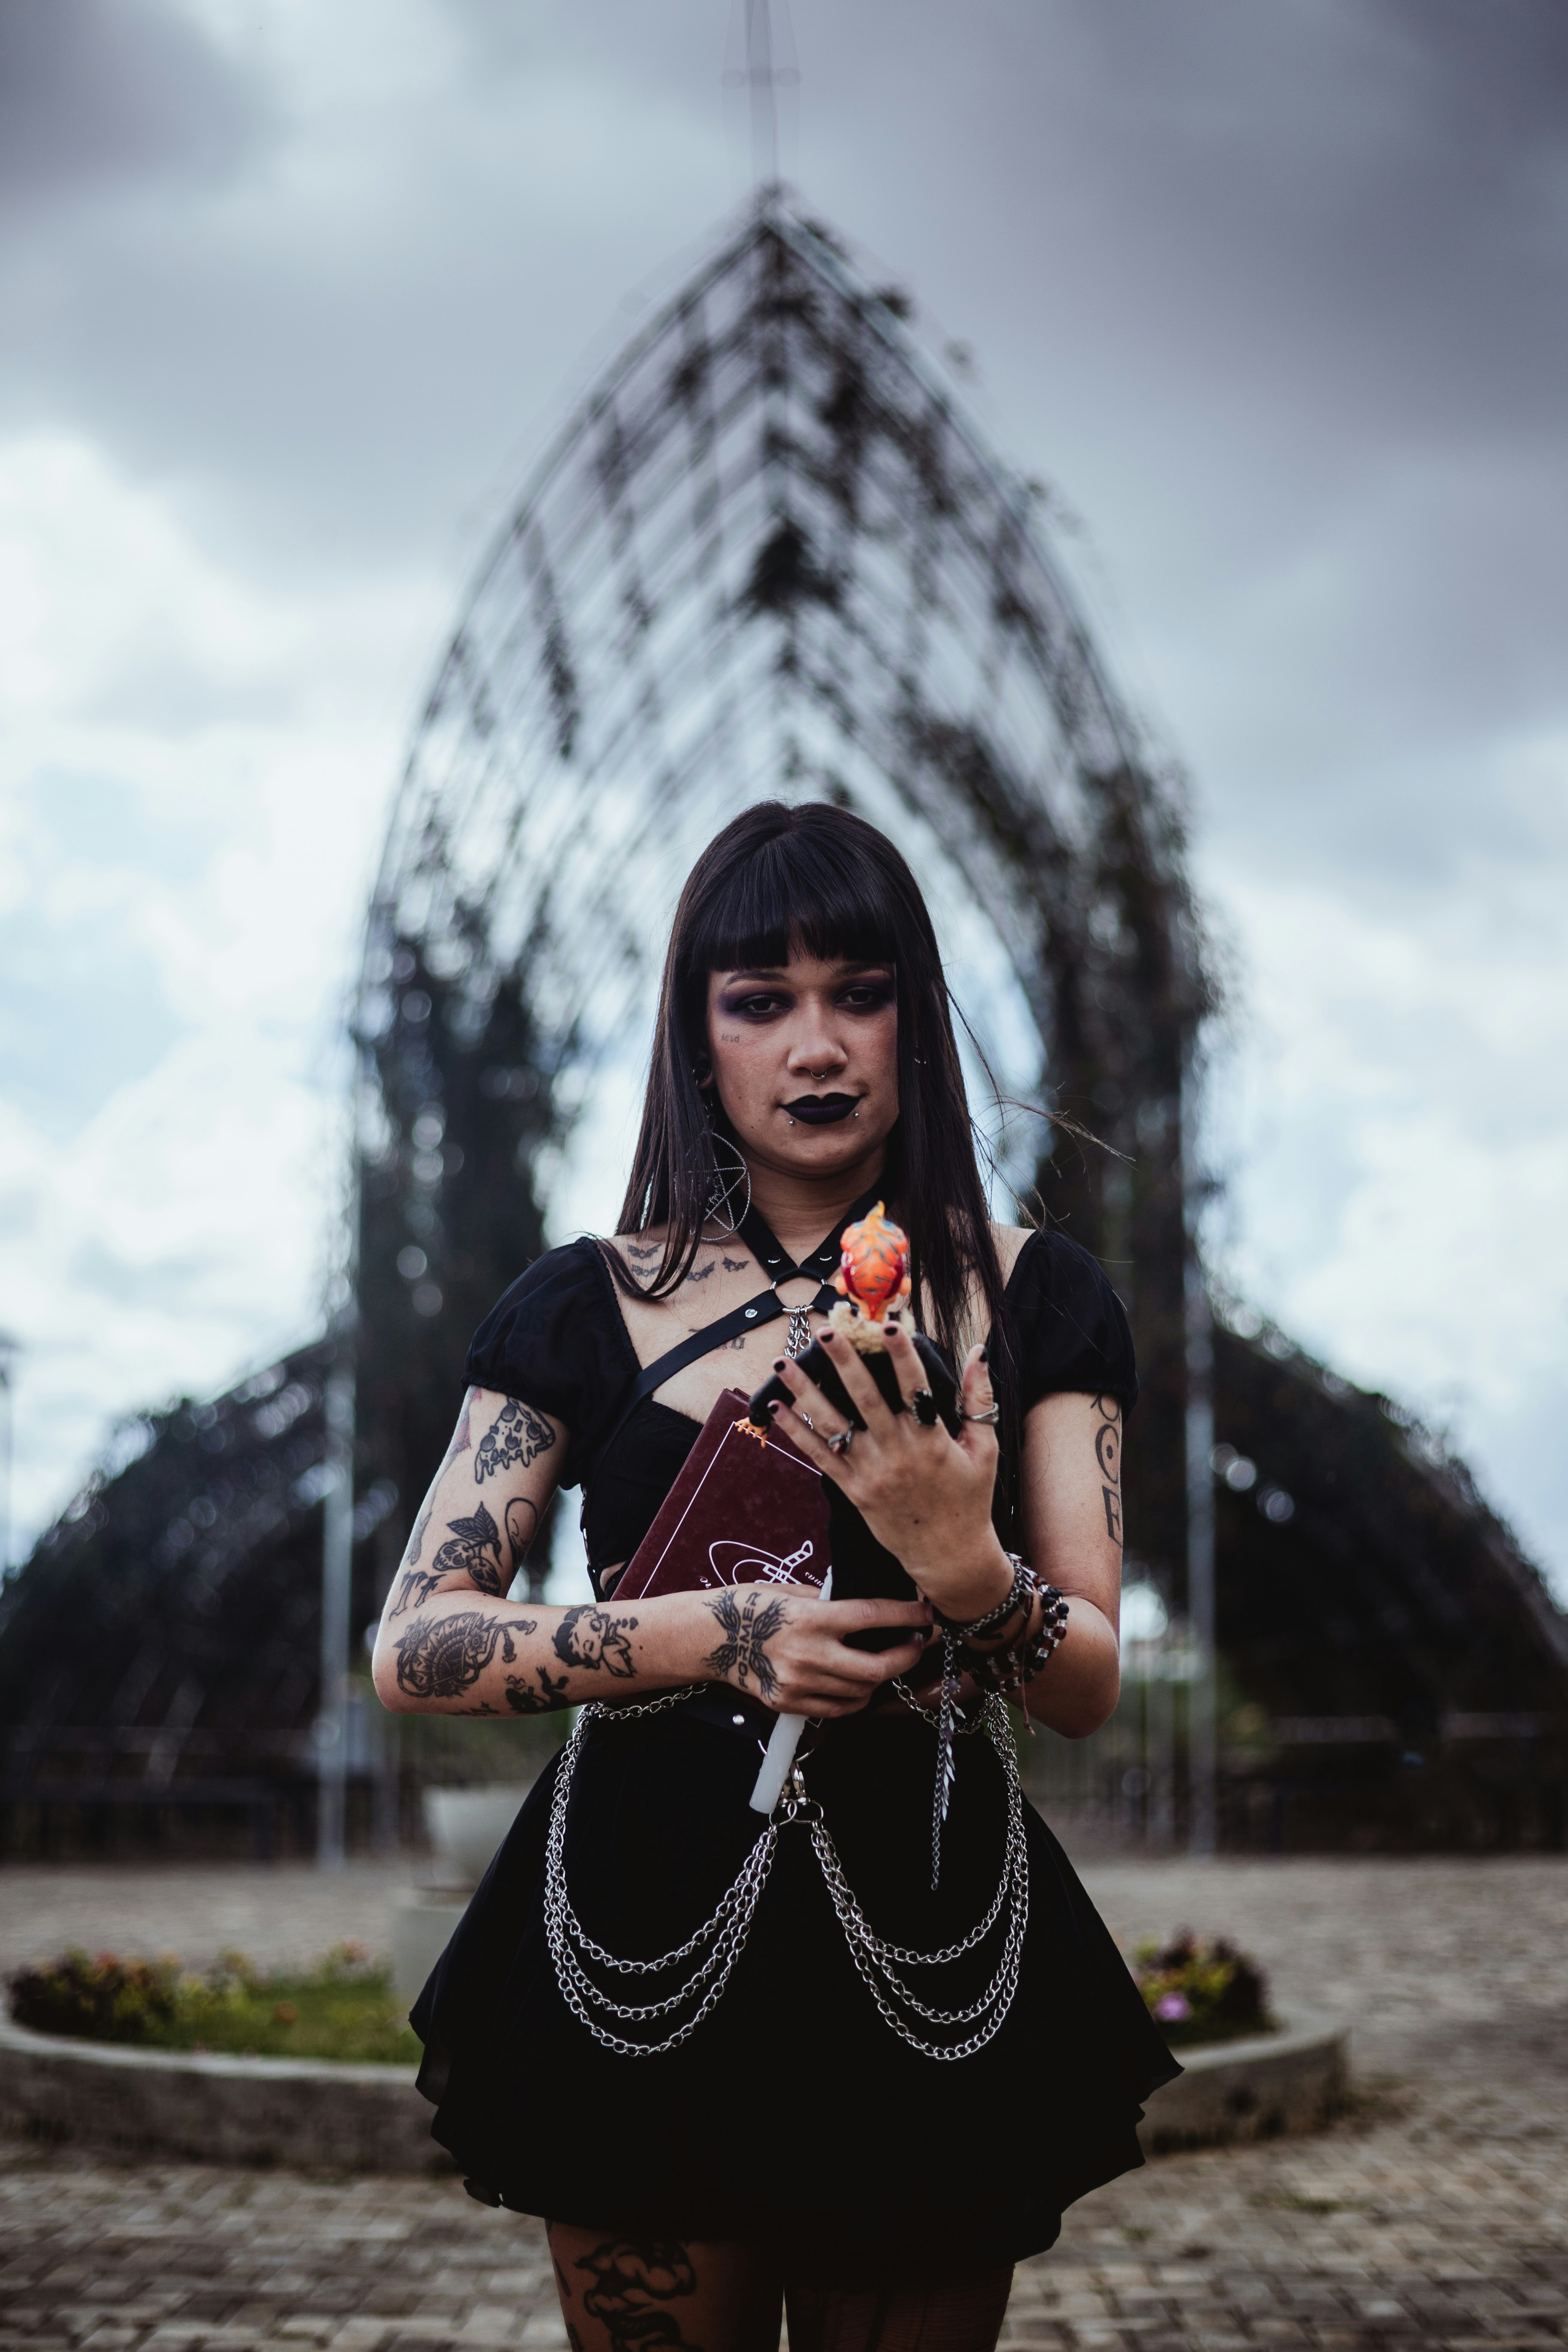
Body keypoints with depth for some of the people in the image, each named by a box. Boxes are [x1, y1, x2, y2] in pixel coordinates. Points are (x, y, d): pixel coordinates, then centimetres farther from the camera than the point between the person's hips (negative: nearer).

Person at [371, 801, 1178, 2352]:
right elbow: (409, 1651, -6)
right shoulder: (592, 1307, 0)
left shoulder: (1032, 1300, 2)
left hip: (932, 1964, 1)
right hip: (650, 1950, 0)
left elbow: (1092, 1692, -2)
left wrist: (965, 1566, -23)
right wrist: (715, 1635, -20)